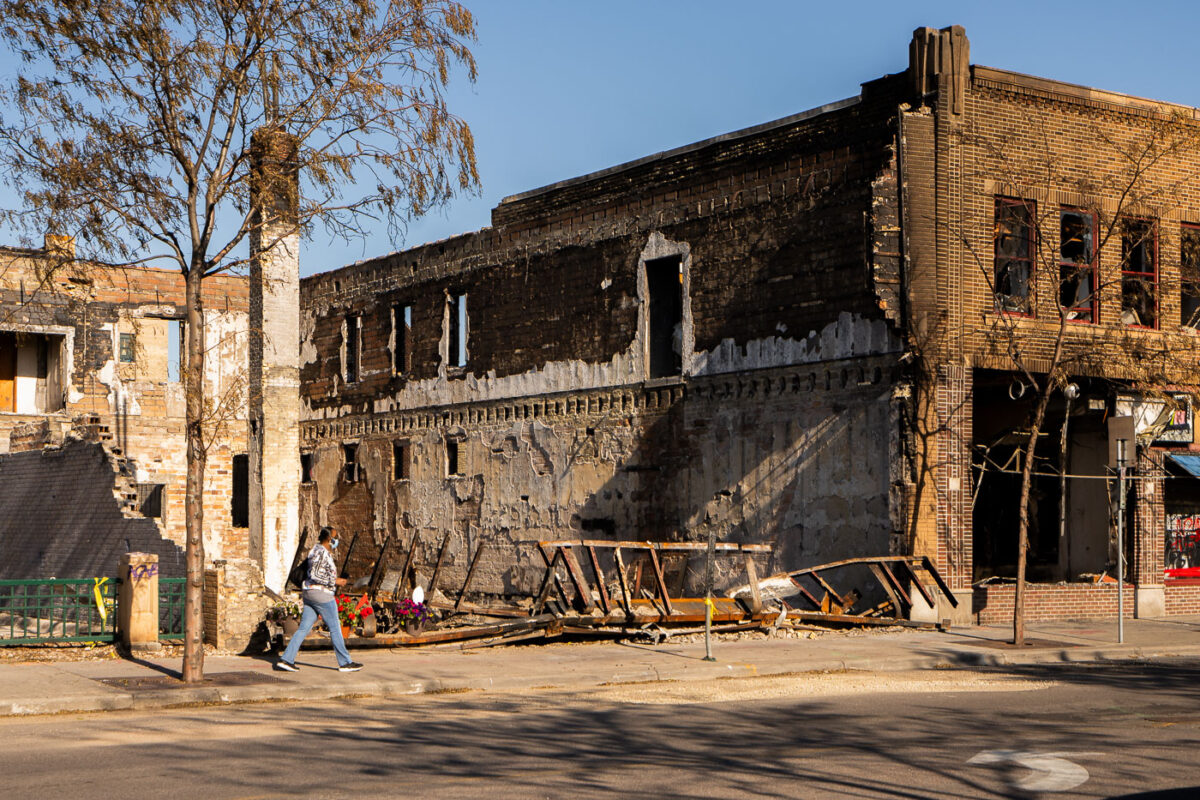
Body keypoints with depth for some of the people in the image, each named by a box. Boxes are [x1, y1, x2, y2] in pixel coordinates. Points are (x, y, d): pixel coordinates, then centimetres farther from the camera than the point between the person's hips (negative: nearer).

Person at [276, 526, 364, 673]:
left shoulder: (319, 551, 18)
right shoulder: (322, 552, -14)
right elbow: (315, 575, -21)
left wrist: (335, 580, 18)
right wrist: (335, 581, -15)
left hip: (310, 594, 10)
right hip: (321, 594, -10)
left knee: (304, 628, 6)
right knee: (335, 628, -2)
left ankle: (286, 659, 1)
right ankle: (345, 663, 4)